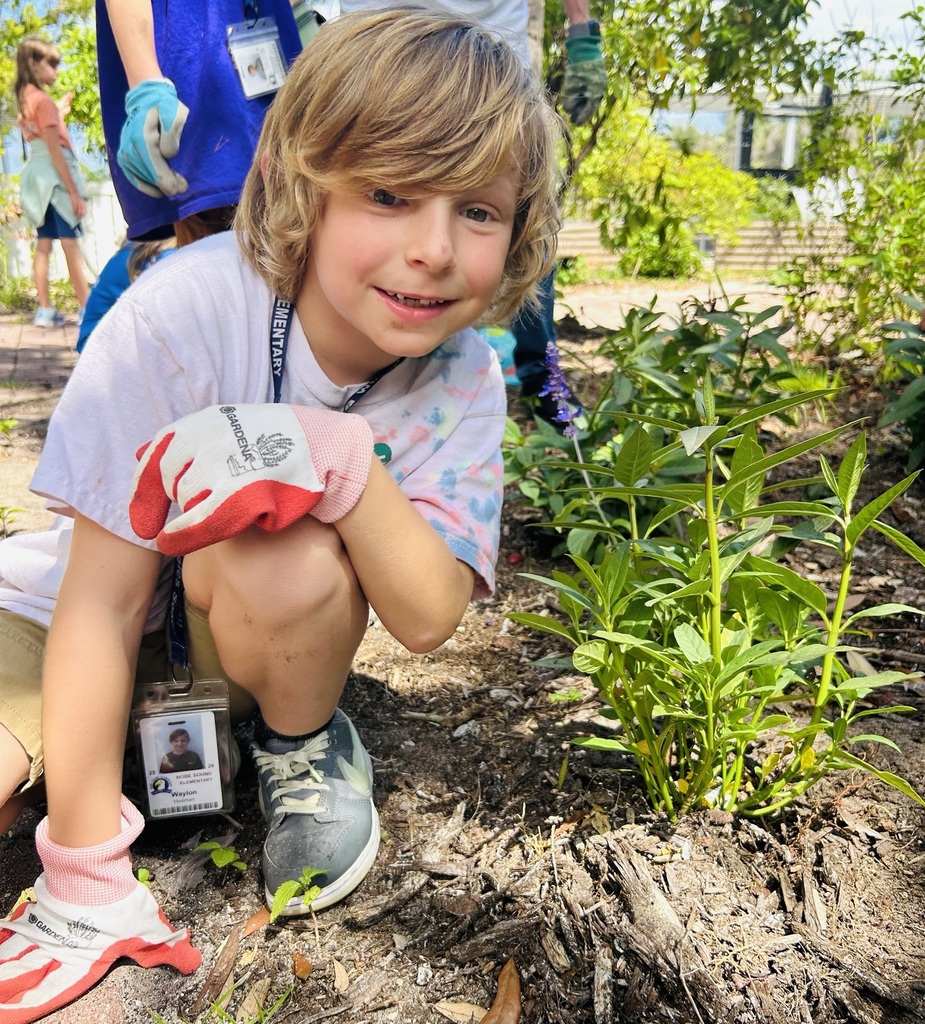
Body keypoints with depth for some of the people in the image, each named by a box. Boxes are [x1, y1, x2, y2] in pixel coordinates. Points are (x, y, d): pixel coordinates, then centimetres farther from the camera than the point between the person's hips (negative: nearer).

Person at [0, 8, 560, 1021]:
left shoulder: (463, 382, -18)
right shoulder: (181, 313, -29)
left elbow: (428, 617, -24)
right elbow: (103, 601, -24)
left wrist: (340, 461, -42)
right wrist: (88, 874, -20)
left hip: (261, 619, 1)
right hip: (108, 599, 0)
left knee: (286, 562, -34)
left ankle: (302, 747, 0)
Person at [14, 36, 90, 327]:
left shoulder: (25, 98, 15)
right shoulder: (43, 99, -12)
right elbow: (55, 150, -17)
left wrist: (59, 113, 21)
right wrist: (74, 191, -19)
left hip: (38, 175, 9)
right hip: (54, 175, -9)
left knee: (44, 243, 7)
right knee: (71, 243, -8)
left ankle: (45, 310, 8)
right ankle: (87, 309, -7)